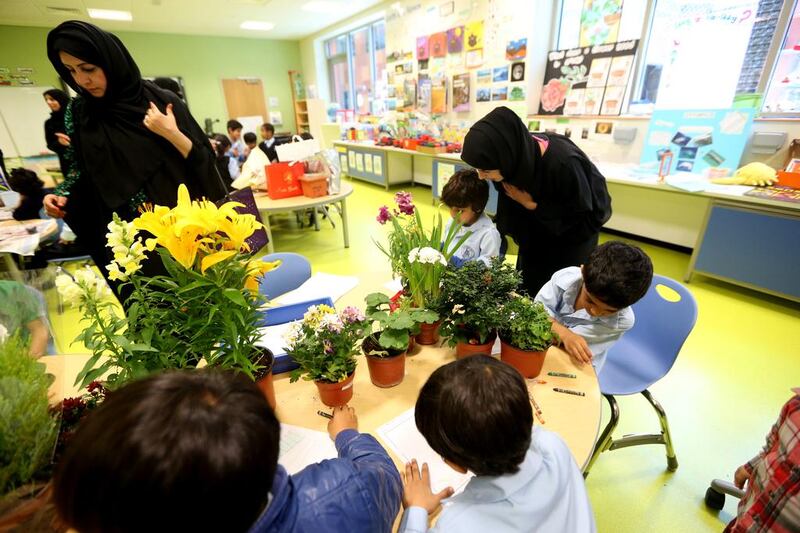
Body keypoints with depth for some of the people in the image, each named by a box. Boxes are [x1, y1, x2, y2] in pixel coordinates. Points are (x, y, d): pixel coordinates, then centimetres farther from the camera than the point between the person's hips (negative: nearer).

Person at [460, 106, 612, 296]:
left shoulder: (563, 163, -37)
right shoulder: (514, 154, -21)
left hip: (571, 239, -5)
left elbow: (585, 218, -23)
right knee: (525, 292, 12)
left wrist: (532, 205, -27)